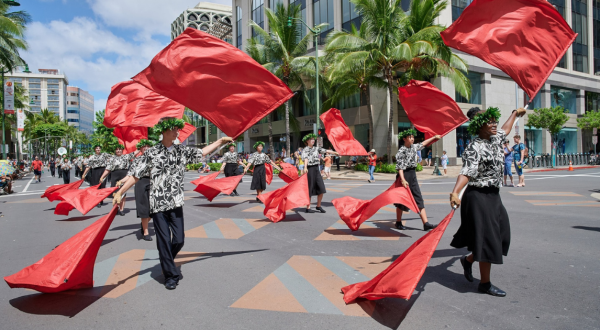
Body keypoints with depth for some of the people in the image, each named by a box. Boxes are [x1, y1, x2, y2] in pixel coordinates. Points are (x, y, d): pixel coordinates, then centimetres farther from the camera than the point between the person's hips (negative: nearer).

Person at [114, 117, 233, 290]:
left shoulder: (182, 151, 6)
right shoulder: (151, 153, -5)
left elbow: (202, 152, 19)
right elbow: (136, 175, -3)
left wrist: (219, 141, 18)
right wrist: (120, 192, -8)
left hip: (176, 203, 4)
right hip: (158, 204, -3)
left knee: (179, 240, 5)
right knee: (164, 241, 2)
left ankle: (166, 263, 35)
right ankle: (171, 275, 19)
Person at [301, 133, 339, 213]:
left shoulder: (316, 148, 13)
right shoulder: (305, 150, -5)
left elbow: (326, 151, 16)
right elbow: (306, 158, -22)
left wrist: (336, 153, 17)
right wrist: (305, 168, -37)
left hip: (316, 169, 6)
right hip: (310, 170, -6)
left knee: (321, 189, 2)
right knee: (309, 189, -1)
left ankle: (318, 206, 17)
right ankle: (308, 208, 9)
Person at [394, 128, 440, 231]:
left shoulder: (414, 147, 9)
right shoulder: (401, 151, -13)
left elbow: (423, 144, 29)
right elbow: (399, 167, -18)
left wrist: (434, 137, 35)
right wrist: (402, 180, -27)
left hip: (413, 175, 8)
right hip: (404, 175, -7)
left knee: (419, 199, 2)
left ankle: (426, 223, 0)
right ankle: (398, 222, 19)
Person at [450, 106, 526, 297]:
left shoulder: (495, 140, 10)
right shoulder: (474, 148, -17)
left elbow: (505, 130, 34)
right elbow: (466, 173, -30)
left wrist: (515, 114, 48)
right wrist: (455, 193, -45)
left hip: (494, 196, 9)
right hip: (479, 197, -9)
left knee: (499, 234, 13)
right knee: (487, 239, -3)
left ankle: (468, 260, 32)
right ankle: (485, 284, 11)